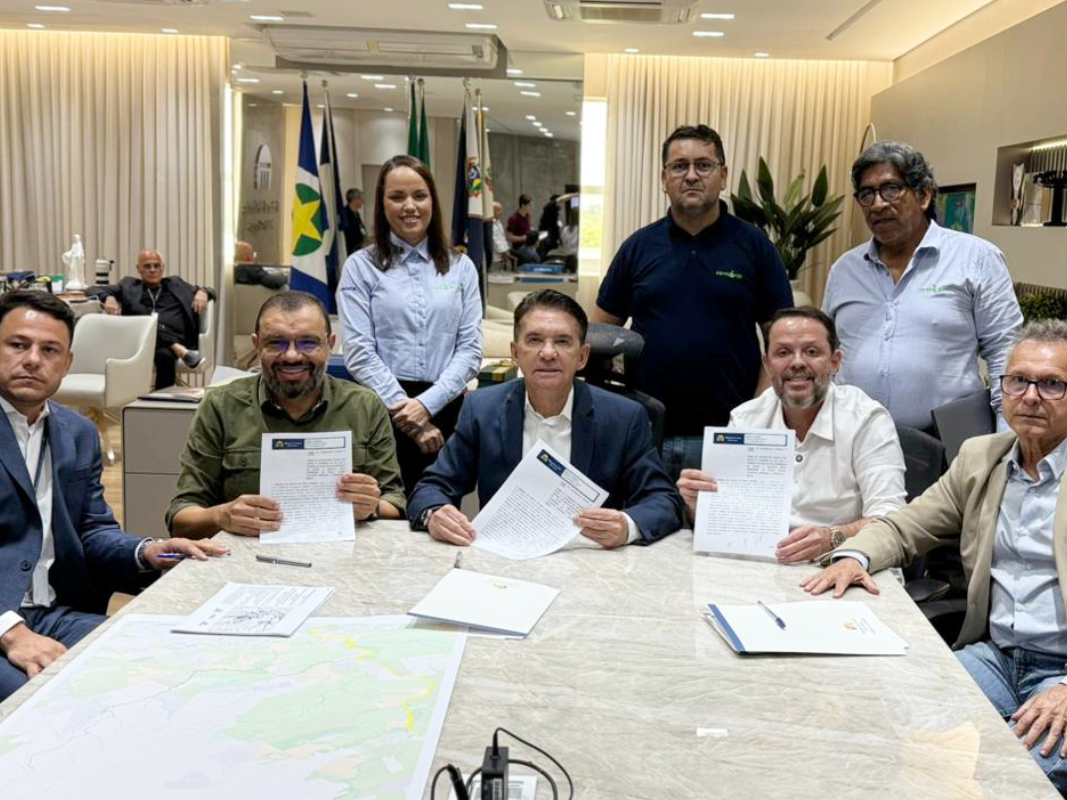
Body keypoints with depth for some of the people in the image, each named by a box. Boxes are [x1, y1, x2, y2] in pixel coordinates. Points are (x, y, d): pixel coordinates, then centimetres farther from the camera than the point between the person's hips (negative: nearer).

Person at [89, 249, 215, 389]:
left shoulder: (176, 284, 29)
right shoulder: (129, 286, 27)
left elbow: (210, 292, 28)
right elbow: (93, 289, 20)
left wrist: (202, 292, 2)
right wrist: (109, 297, -4)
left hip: (175, 338, 0)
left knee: (165, 354, -37)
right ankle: (181, 351, -41)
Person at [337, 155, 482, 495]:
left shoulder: (460, 267, 8)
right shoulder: (361, 266, 2)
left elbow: (470, 348, 1)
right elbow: (359, 352, -6)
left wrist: (426, 404, -12)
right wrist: (408, 412, -12)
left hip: (444, 409, 2)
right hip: (381, 411, -2)